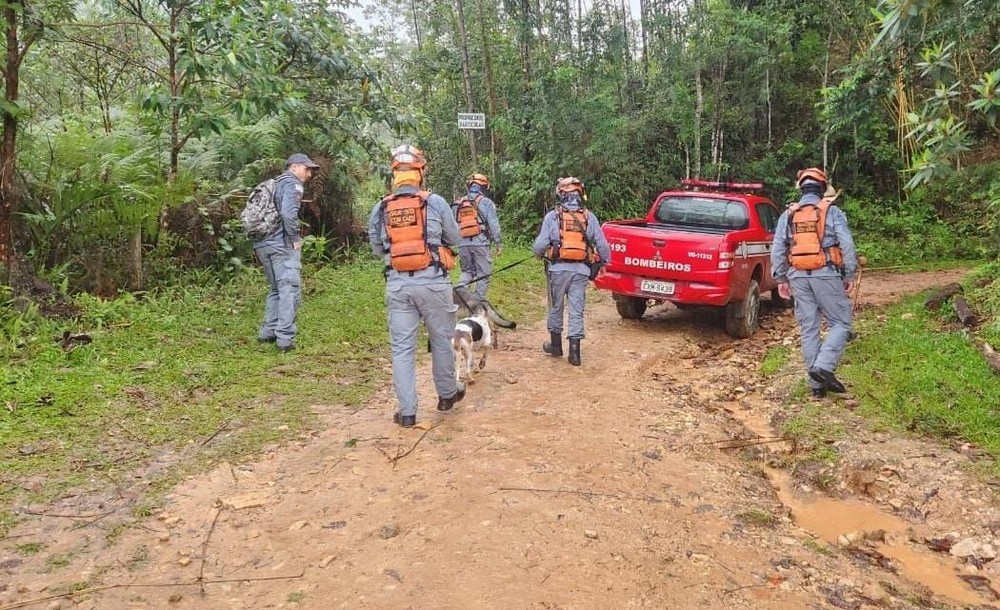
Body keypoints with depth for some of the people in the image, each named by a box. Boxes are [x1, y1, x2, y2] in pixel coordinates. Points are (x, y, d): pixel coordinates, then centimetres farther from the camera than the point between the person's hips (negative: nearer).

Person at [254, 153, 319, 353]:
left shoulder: (273, 184, 22)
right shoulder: (292, 183, -5)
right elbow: (288, 214, -22)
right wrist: (296, 238, -11)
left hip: (262, 244, 9)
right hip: (282, 244, -9)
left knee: (275, 289, 19)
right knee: (290, 290, -8)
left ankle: (267, 332, 19)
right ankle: (285, 338, -12)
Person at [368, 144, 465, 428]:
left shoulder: (381, 208, 2)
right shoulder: (435, 202, -5)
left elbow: (377, 248, 11)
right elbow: (455, 239, 5)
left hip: (397, 284, 2)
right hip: (432, 281, -1)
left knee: (402, 347, 7)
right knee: (441, 340, 16)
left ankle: (407, 411, 10)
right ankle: (447, 394, 32)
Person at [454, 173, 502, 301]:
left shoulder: (459, 204, 12)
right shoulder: (485, 202, -2)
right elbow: (494, 225, -5)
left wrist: (455, 244, 18)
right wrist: (499, 243, 0)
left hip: (463, 244, 4)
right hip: (480, 243, -4)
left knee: (467, 271, 19)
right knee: (483, 275, 4)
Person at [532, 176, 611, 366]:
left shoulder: (553, 216, -4)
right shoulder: (589, 217, 3)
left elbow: (540, 244, -6)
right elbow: (602, 245, 2)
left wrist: (539, 253, 16)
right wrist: (605, 262, 19)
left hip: (558, 268, -1)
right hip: (581, 270, 2)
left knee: (556, 307, 15)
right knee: (577, 311, 6)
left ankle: (556, 345, 27)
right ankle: (574, 351, 4)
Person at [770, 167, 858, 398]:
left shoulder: (788, 215, 8)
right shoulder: (832, 212, -1)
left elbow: (777, 250, 6)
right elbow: (847, 246, -6)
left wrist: (781, 279, 12)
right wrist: (850, 275, 1)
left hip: (798, 276, 4)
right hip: (826, 275, -3)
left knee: (809, 329, 8)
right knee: (840, 323, 6)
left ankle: (817, 383, 11)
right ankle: (823, 367, -13)